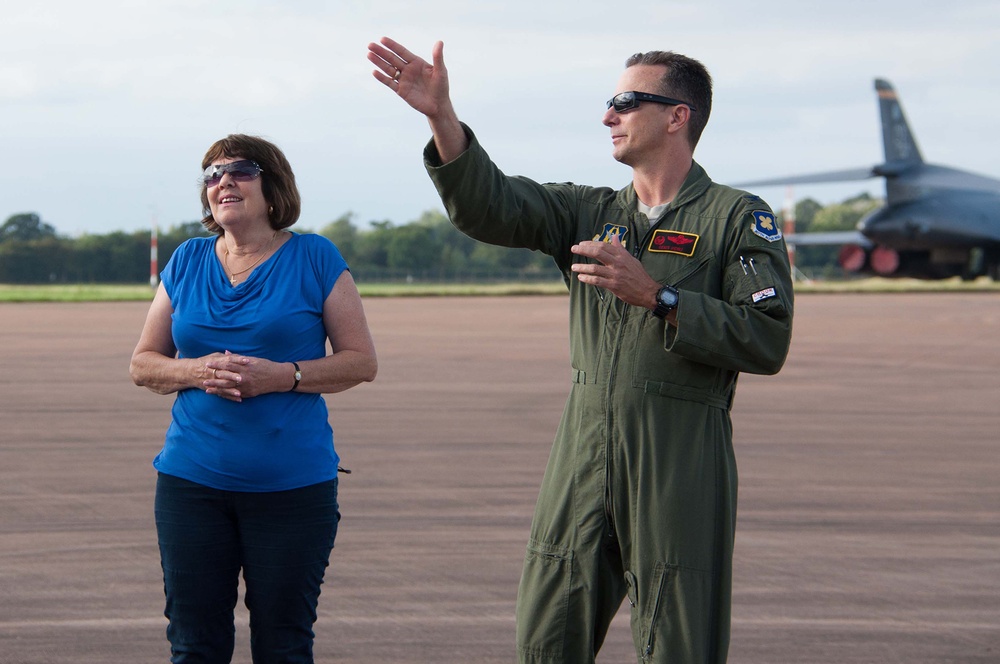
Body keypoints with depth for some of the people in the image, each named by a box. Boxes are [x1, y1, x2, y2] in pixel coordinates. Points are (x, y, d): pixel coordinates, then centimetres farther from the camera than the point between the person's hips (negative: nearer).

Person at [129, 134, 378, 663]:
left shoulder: (314, 259, 1)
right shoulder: (187, 262, 10)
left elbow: (361, 361, 0)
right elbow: (142, 364, 12)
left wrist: (283, 376, -15)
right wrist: (197, 371, -9)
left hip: (292, 485, -3)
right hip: (191, 480, 3)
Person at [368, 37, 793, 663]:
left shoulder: (737, 218, 0)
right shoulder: (591, 212, 16)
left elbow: (767, 341, -11)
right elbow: (490, 205, 0)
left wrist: (655, 296, -16)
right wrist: (441, 117, -13)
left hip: (680, 466, -5)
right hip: (583, 459, 5)